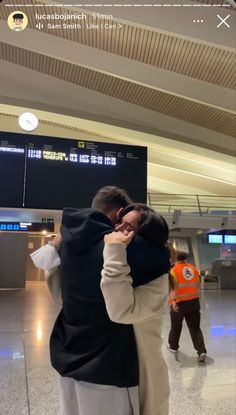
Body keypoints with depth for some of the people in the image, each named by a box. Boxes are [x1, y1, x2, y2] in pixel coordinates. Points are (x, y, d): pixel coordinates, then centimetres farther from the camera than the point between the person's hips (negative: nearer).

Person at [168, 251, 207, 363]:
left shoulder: (174, 270, -6)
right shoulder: (193, 269, 8)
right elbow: (198, 285, 15)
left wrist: (173, 301, -24)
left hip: (179, 302, -3)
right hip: (194, 302, 3)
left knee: (176, 327, 17)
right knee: (195, 328, 8)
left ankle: (173, 346, 35)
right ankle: (202, 352, -6)